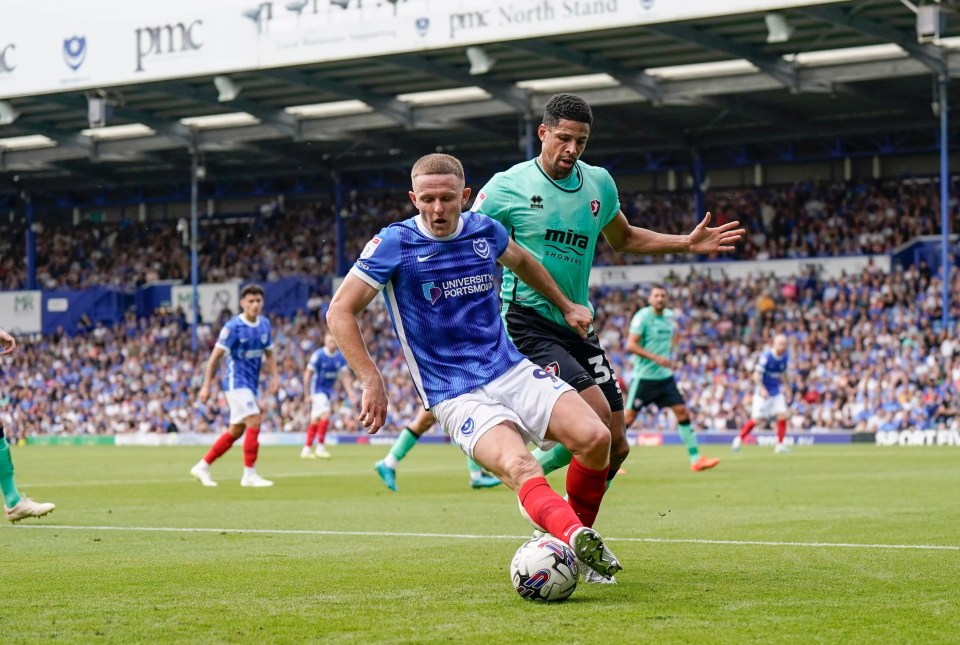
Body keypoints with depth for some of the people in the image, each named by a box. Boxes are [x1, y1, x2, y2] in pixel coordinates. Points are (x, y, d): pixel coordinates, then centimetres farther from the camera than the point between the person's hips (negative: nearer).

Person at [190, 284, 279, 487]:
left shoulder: (264, 324, 6)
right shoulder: (233, 327, -13)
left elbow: (269, 354, 17)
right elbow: (215, 356, -11)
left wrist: (275, 376, 0)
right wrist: (206, 386, -14)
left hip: (251, 384, 7)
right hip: (236, 382, -7)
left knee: (236, 431, 10)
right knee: (254, 422, -17)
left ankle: (203, 466, 21)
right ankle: (249, 474, -11)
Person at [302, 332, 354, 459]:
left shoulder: (340, 357, -1)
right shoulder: (318, 355, -17)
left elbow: (345, 376, 4)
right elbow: (307, 374, -14)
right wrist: (307, 395, -14)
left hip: (328, 391, 6)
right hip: (317, 390, -6)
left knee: (315, 420, 9)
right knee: (325, 415, -20)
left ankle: (307, 449, 15)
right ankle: (320, 447, -14)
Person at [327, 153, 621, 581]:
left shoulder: (485, 232, 6)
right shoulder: (395, 244, -8)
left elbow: (522, 262, 30)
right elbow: (340, 311, -6)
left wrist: (566, 306, 31)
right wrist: (372, 382, -13)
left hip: (512, 371, 5)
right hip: (456, 396, -5)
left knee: (595, 438, -15)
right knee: (520, 468, -32)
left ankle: (579, 538, 5)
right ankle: (574, 535, -57)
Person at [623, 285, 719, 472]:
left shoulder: (669, 316, 7)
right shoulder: (642, 317, -12)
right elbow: (630, 345, -18)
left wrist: (669, 355, 14)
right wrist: (655, 358, -23)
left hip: (665, 376, 6)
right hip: (644, 377, -6)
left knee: (682, 412, -1)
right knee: (629, 416, -4)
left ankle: (695, 459, 2)